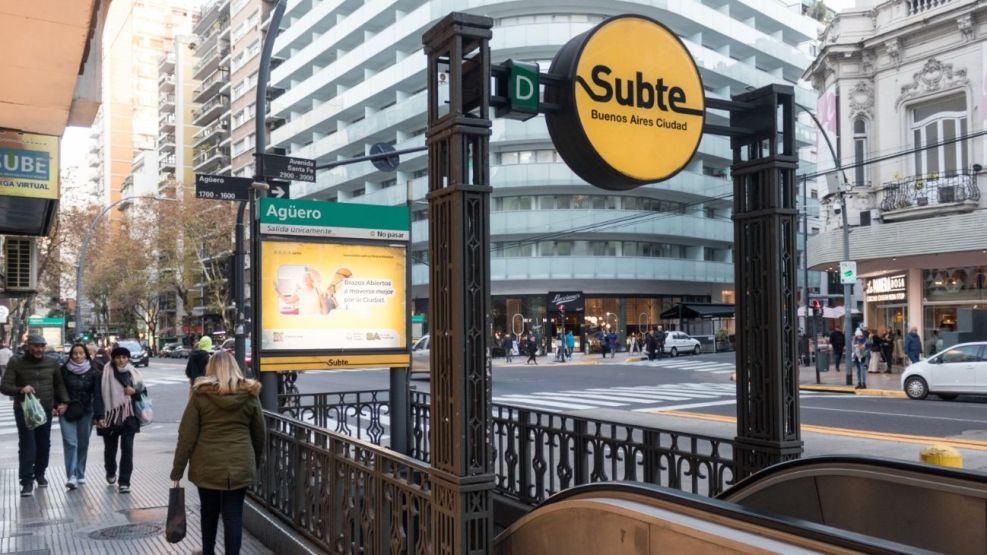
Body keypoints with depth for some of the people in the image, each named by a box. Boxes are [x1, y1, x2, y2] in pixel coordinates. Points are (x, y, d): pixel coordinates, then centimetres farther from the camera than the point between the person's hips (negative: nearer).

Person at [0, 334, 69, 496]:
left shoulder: (52, 363, 4)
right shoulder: (16, 363, -3)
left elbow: (59, 384, 12)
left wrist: (64, 402, -2)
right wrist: (20, 390, -27)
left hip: (46, 410, 3)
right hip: (24, 410, -3)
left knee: (44, 444, 11)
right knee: (27, 445, -7)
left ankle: (39, 473, 30)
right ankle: (27, 481, -2)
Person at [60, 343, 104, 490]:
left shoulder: (94, 372, 0)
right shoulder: (64, 370, 0)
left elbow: (97, 395, -4)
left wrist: (99, 415, -10)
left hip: (86, 412, 1)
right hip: (67, 412, -1)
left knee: (83, 444, 6)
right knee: (70, 443, -9)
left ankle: (80, 475, 19)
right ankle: (71, 476, -11)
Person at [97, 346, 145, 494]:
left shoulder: (133, 373, 3)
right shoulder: (106, 373, -5)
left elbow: (142, 390, 12)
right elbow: (99, 395, -5)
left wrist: (134, 391, -11)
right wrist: (99, 416, -12)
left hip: (128, 416, 1)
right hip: (110, 416, -1)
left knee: (127, 448, -6)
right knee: (110, 447, 15)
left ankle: (124, 482, -2)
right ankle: (110, 473, 42)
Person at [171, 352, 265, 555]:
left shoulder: (201, 394, -4)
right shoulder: (249, 394, 1)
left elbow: (187, 436, -5)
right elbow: (259, 434, 8)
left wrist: (177, 471, 0)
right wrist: (255, 463, 21)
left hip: (207, 466, 0)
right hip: (240, 466, 0)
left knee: (209, 511, 20)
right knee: (233, 515, 4)